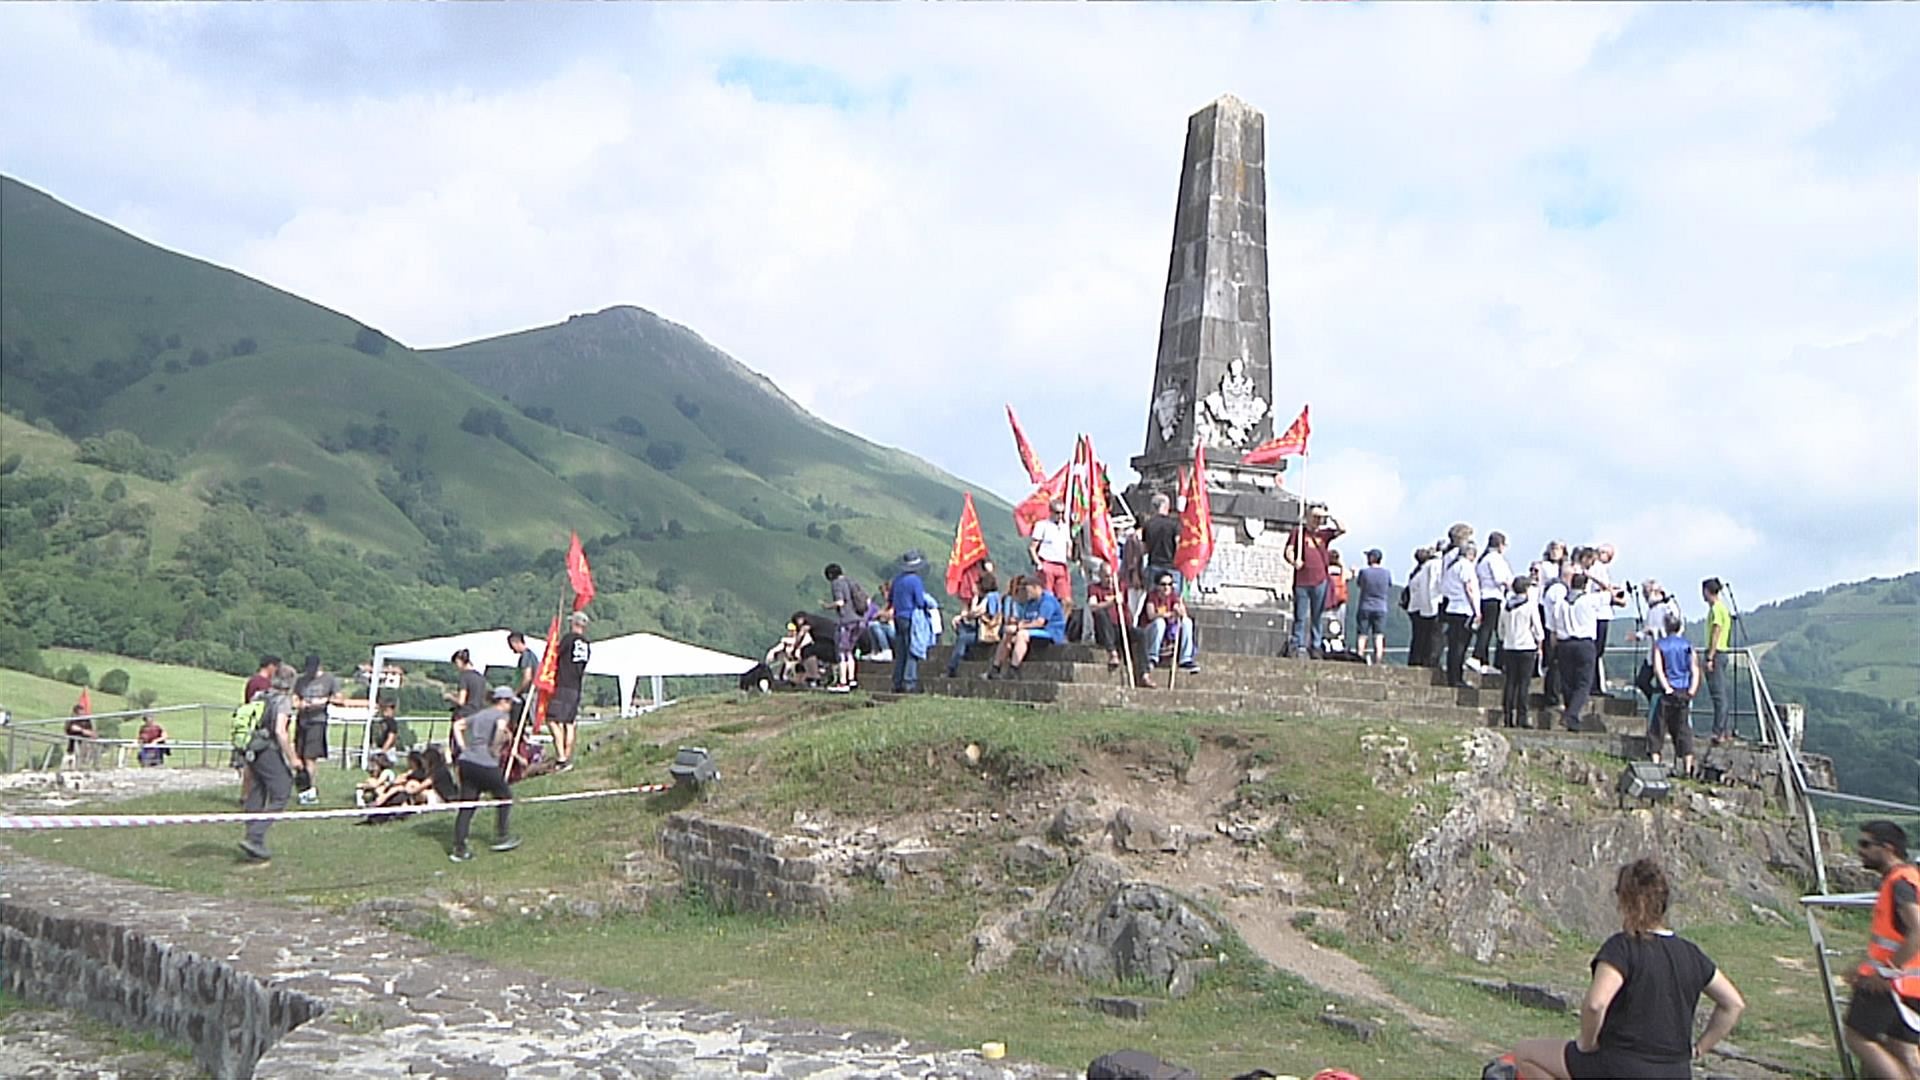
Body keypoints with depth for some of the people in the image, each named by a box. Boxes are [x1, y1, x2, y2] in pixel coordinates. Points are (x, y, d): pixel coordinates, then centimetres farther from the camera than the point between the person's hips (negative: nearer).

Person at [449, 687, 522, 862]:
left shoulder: (480, 714, 22)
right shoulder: (501, 715, 0)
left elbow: (457, 724, 23)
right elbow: (501, 727, -23)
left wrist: (464, 747, 17)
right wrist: (495, 748, -11)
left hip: (466, 761, 7)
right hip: (486, 765, -7)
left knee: (466, 806, 8)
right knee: (505, 797, 15)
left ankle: (459, 849, 5)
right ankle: (501, 837, 18)